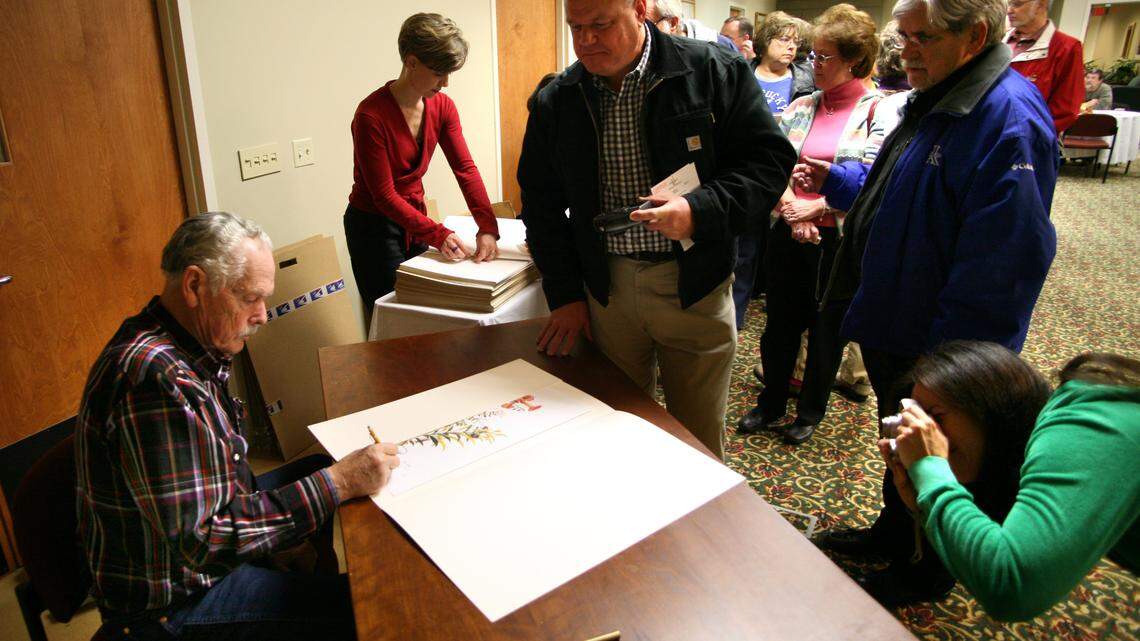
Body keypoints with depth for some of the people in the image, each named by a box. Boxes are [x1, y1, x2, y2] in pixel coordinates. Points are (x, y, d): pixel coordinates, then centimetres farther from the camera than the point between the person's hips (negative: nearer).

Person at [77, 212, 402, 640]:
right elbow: (202, 540, -31)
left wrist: (279, 534, 2)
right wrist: (339, 484, -29)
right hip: (172, 602, -10)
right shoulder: (157, 378, -31)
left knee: (320, 468, 19)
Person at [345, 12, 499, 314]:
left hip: (413, 217, 6)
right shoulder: (371, 115, -23)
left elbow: (465, 168, -10)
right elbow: (384, 195, -22)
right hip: (373, 226, -6)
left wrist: (487, 228, -21)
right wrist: (438, 235, -29)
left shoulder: (442, 106, -4)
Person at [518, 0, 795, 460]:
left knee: (699, 439, 11)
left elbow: (771, 158, -5)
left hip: (694, 286, -2)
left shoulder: (714, 71, -6)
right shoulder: (556, 102, 3)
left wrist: (699, 210, -21)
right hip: (604, 289, 3)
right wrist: (564, 294, 3)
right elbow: (541, 203, 9)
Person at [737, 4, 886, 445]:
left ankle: (810, 412, 32)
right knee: (780, 323, 14)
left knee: (827, 330, 11)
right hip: (790, 236, 4)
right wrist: (792, 214, -13)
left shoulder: (878, 111, -7)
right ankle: (770, 405, 33)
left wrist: (816, 207, -17)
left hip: (841, 240, -3)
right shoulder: (800, 108, 6)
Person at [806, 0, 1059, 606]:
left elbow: (1001, 262, -29)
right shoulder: (936, 101, 6)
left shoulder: (1009, 121, -26)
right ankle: (895, 529, 48)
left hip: (938, 350, -9)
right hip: (895, 328, 9)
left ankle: (927, 575, 36)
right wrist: (836, 181, 7)